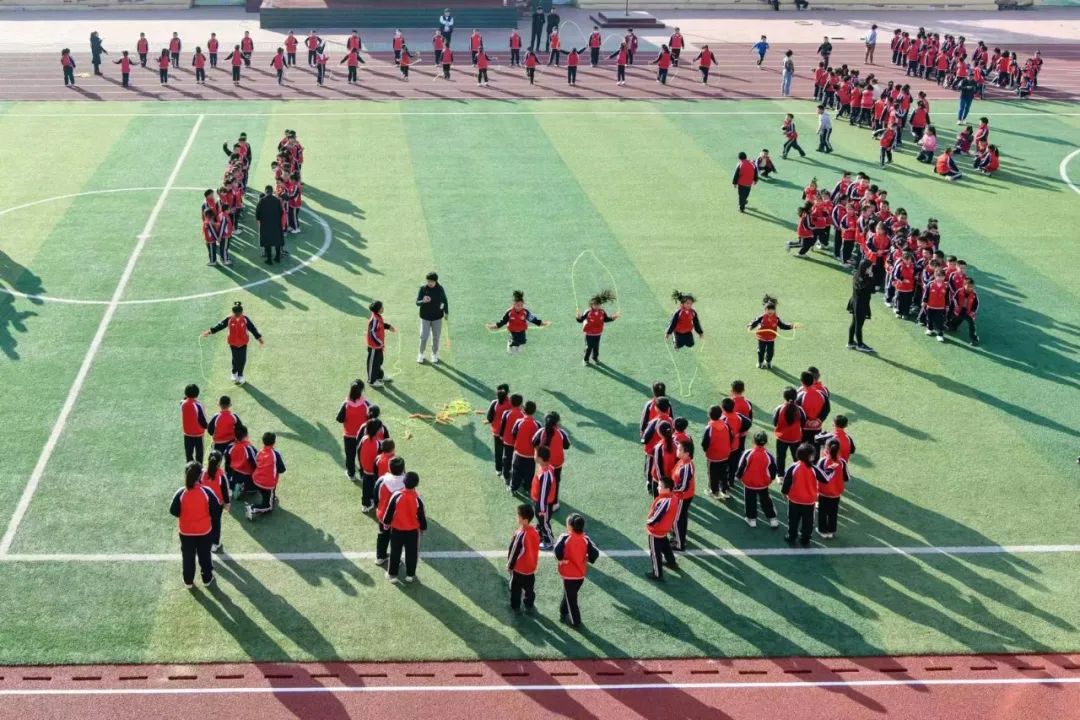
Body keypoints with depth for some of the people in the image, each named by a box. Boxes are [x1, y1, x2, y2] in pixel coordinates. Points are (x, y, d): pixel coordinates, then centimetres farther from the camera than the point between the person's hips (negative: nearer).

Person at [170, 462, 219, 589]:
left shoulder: (180, 493, -19)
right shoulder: (206, 492, -20)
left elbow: (173, 512, -10)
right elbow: (216, 509, -11)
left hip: (186, 531, 0)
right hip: (204, 531, 0)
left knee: (188, 557, 18)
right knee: (205, 555, 19)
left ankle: (188, 582, 30)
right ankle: (207, 579, 34)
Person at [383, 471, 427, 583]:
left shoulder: (396, 495, -21)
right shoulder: (418, 498, -21)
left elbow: (389, 511, -10)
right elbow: (421, 515, -10)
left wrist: (386, 523, 9)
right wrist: (423, 527, 8)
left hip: (397, 529, 0)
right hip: (413, 530, 0)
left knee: (395, 552, 17)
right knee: (411, 553, 18)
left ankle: (392, 574, 27)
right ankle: (410, 575, 30)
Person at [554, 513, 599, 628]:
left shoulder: (565, 538, -16)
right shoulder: (585, 539, -5)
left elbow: (558, 550, -31)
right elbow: (595, 553, -12)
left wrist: (561, 559, -13)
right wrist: (587, 560, 5)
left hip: (569, 574, -5)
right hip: (581, 574, 5)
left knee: (571, 598, 9)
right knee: (568, 594, 25)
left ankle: (576, 621, 15)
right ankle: (563, 614, 38)